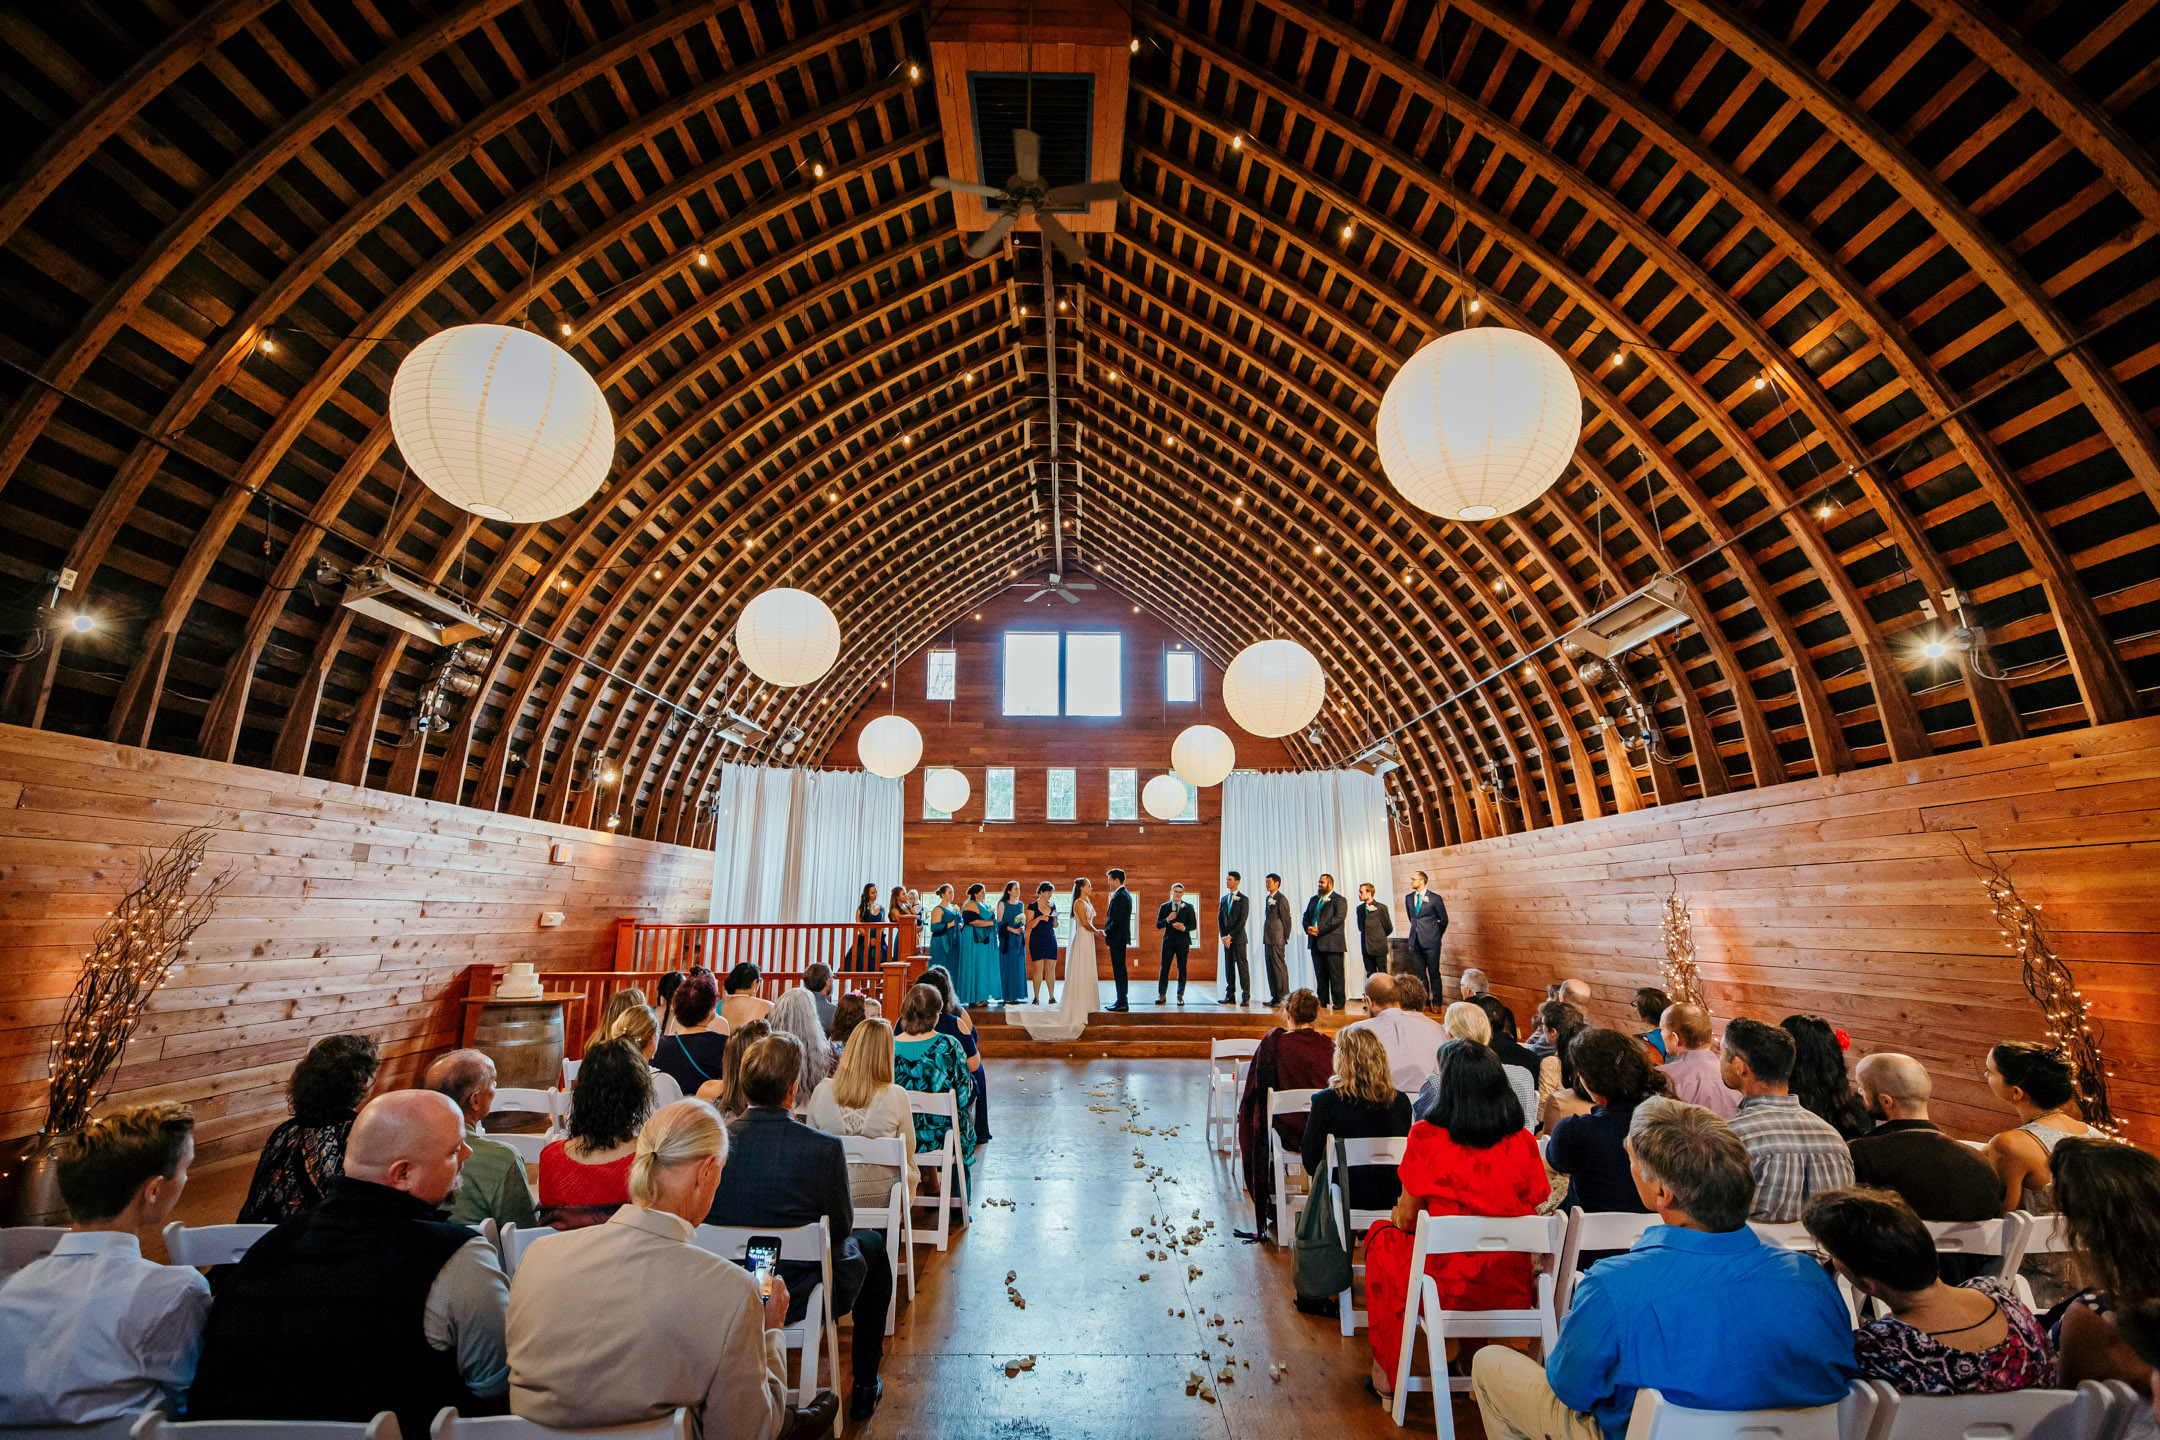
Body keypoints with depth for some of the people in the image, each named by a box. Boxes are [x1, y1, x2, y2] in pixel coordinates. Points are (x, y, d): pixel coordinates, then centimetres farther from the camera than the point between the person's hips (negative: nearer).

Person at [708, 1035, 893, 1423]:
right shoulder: (824, 1148, -26)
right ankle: (864, 1388, 32)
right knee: (871, 1245, 24)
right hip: (800, 1301, -4)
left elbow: (704, 1219, 1)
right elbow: (841, 1227, -10)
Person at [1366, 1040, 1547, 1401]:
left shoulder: (1426, 1137, -17)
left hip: (1444, 1289, -4)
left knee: (1383, 1235, 26)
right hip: (1512, 1291, 4)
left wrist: (1398, 1217, 17)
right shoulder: (1523, 1143, -7)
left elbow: (1407, 1217, -6)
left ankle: (1387, 1370, 34)